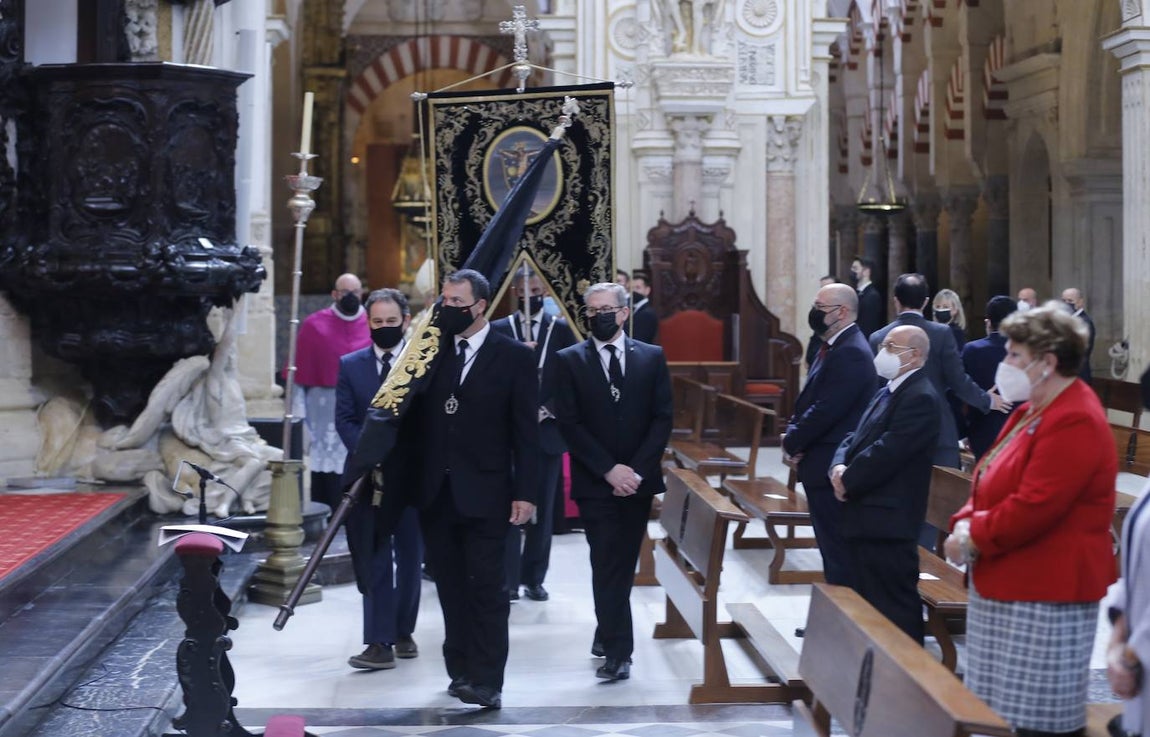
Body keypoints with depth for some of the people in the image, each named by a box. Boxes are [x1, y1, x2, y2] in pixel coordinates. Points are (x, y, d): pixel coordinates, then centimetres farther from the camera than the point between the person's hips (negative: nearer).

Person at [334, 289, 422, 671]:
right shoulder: (350, 365, 6)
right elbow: (344, 420, 2)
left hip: (411, 477, 0)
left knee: (409, 559, 9)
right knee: (374, 562, -3)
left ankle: (403, 632, 24)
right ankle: (380, 643, -6)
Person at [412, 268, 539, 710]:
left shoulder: (513, 357, -2)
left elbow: (526, 430, -3)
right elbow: (418, 419, 6)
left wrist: (525, 492, -8)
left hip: (484, 494, -4)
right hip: (436, 493, 4)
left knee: (487, 588, -3)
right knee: (451, 587, 10)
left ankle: (486, 681, -3)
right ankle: (461, 670, 19)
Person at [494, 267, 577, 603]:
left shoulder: (561, 329, 4)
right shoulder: (499, 330, 2)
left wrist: (547, 410, -11)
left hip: (547, 431, 2)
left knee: (543, 509, 7)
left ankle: (534, 578, 15)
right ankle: (509, 580, 1)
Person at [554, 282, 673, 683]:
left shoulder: (652, 357, 5)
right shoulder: (570, 361, 0)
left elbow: (663, 418, 2)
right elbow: (570, 424, -5)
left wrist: (637, 470, -9)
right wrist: (609, 469, -13)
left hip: (638, 478, 2)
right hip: (595, 482, -2)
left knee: (624, 562, 10)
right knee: (608, 564, -7)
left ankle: (607, 634, 28)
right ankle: (618, 650, -5)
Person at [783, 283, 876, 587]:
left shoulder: (851, 353, -18)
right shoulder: (831, 348, 15)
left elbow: (825, 410, -22)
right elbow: (809, 402, 18)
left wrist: (792, 443, -10)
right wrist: (792, 434, 0)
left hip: (832, 468, -10)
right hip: (822, 467, 10)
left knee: (838, 553, -6)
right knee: (831, 547, 15)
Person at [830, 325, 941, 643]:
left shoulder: (920, 398, -14)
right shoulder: (886, 393, 18)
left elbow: (887, 452, -21)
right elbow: (856, 438, 17)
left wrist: (847, 481, -11)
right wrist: (839, 467, -4)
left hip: (888, 521, -10)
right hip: (866, 519, 10)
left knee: (893, 607, -6)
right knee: (867, 601, 17)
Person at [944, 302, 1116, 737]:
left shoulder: (1074, 422, -19)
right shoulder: (1033, 412, 15)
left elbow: (1033, 506, -26)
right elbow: (991, 485, 19)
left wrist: (974, 539, -15)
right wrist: (965, 524, 0)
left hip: (1045, 592, -11)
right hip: (1008, 584, 11)